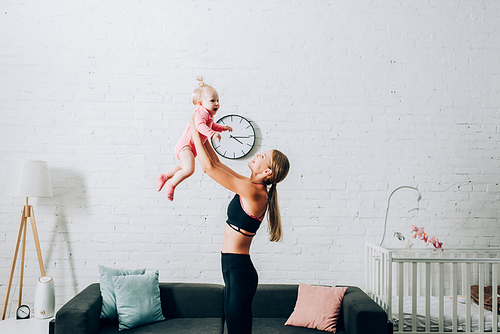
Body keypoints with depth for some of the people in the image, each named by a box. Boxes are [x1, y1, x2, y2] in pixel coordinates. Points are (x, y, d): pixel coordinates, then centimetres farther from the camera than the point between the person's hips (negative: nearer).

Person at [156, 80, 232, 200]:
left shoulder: (209, 115, 14)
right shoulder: (202, 112, -19)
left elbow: (212, 125, 36)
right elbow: (200, 125, -38)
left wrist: (222, 128, 25)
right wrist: (212, 133, -48)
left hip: (187, 147, 11)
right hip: (185, 145, -11)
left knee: (184, 168, 34)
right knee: (189, 169, -30)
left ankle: (164, 176, 50)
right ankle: (171, 185, -10)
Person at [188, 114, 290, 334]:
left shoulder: (254, 192, -19)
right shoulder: (251, 187, 8)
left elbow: (209, 167, -19)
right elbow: (217, 164, 17)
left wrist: (194, 132, -10)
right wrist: (201, 136, 13)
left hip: (239, 270, -9)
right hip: (234, 268, 9)